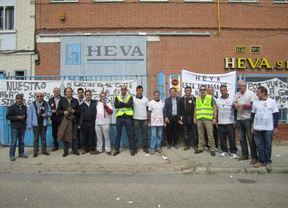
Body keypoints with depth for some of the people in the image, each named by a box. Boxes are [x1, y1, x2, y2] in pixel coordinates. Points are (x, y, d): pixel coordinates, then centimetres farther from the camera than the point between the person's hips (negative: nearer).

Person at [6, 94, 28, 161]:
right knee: (14, 142, -2)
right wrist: (17, 117, -17)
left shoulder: (24, 107, 9)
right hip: (15, 127, -5)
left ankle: (21, 153, 24)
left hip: (22, 127, 5)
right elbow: (8, 116, -8)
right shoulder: (12, 107, -6)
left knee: (21, 141, 12)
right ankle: (12, 155, 7)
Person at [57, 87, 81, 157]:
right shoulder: (62, 101, 9)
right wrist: (63, 112, -10)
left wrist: (74, 111, -9)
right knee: (65, 136, 0)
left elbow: (79, 111, 11)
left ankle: (75, 150, 15)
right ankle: (65, 151, 10)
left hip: (74, 120, 1)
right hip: (65, 120, -1)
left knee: (74, 135, 2)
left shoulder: (75, 101, 12)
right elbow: (58, 110, 8)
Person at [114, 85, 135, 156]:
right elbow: (115, 105, -9)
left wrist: (121, 103, -10)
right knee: (118, 134, 8)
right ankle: (117, 149, 17)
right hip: (119, 117, 1)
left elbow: (130, 104, -14)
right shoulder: (117, 97, 9)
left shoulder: (130, 97, 6)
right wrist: (125, 104, -12)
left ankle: (132, 149, 12)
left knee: (129, 134, 3)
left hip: (127, 117, -1)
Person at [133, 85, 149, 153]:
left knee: (145, 134, 5)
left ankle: (145, 148, 15)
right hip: (136, 119, -2)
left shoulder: (146, 99, 9)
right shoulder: (133, 99, 2)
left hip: (144, 119, 2)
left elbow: (148, 109, 11)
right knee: (135, 135, 2)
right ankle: (135, 148, 12)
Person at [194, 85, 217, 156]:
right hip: (199, 119, 4)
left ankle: (212, 149, 7)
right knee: (200, 135, 10)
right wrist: (195, 117, 10)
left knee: (210, 135, -3)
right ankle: (200, 148, 19)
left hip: (208, 119, -4)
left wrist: (214, 118, -7)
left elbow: (214, 108, 0)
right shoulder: (197, 99, 15)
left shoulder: (210, 97, 3)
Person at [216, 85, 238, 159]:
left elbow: (235, 110, 0)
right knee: (222, 138, 7)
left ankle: (233, 152, 9)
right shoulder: (218, 100, 11)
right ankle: (224, 151, 19)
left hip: (230, 122, -3)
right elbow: (216, 110, 17)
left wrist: (235, 121, -4)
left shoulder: (232, 99, 1)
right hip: (220, 123, 3)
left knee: (232, 138, -2)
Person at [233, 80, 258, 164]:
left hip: (248, 119, -6)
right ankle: (244, 155, 21)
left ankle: (254, 157, 6)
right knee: (241, 138, 10)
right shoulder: (237, 94, 13)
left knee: (251, 139, -2)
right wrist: (234, 105, -4)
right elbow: (235, 104, 18)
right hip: (239, 119, 6)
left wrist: (242, 105, -17)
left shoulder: (250, 93, -5)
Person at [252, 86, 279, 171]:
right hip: (257, 128, 3)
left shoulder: (272, 102, -1)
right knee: (259, 145, 8)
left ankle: (268, 162, 15)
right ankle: (261, 161, 18)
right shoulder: (255, 102, 7)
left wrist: (276, 128, -3)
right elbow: (252, 114, 12)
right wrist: (252, 126, 8)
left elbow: (276, 115, 0)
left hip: (268, 128, -3)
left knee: (268, 145, 4)